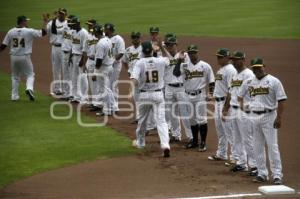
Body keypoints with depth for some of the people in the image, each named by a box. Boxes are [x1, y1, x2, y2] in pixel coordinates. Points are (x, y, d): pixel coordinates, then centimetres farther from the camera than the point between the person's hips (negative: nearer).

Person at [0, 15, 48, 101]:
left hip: (13, 57, 3)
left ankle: (14, 96, 16)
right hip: (25, 57, -3)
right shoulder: (29, 31, -10)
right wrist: (45, 22, 4)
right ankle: (29, 88, -16)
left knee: (15, 76, 18)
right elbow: (43, 32, -6)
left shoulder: (11, 32, 0)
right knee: (30, 74, 10)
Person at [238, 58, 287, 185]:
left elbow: (281, 100, -9)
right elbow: (240, 96, 22)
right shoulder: (248, 82, 9)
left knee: (272, 146, -7)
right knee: (258, 147, 8)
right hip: (253, 116, 5)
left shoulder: (273, 81, -6)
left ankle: (277, 175, -5)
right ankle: (262, 174, 15)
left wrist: (279, 117, -16)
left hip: (269, 116, -5)